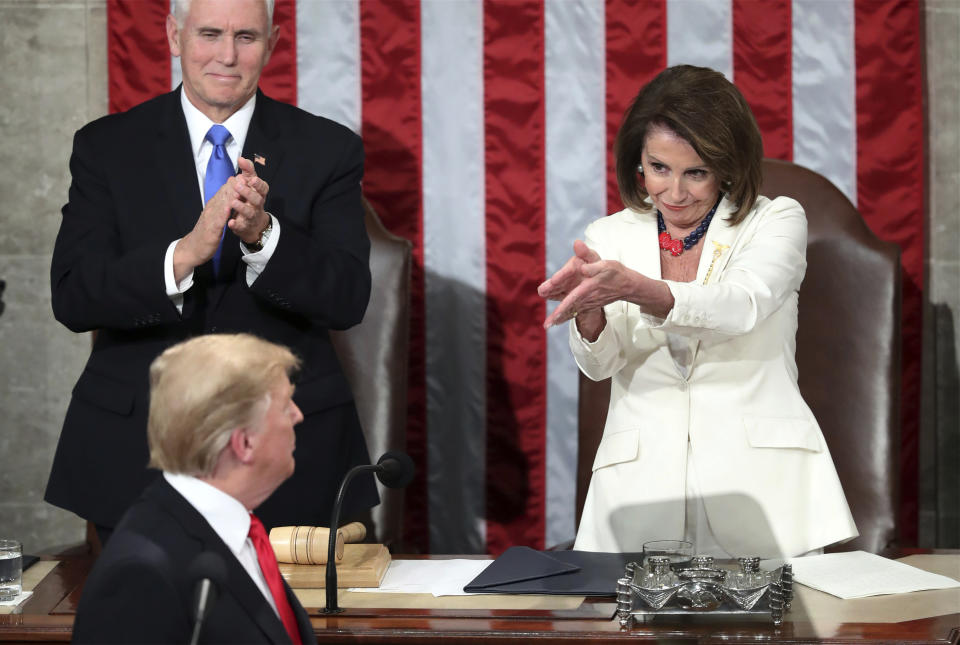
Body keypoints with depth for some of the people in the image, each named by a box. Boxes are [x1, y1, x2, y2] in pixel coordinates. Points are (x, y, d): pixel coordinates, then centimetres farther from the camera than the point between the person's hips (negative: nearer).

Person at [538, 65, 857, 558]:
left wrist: (632, 287, -29)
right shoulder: (609, 236, 16)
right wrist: (589, 307, -21)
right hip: (641, 489, 1)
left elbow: (741, 305, -13)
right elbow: (599, 363, 3)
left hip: (758, 477, -1)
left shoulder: (778, 221, 9)